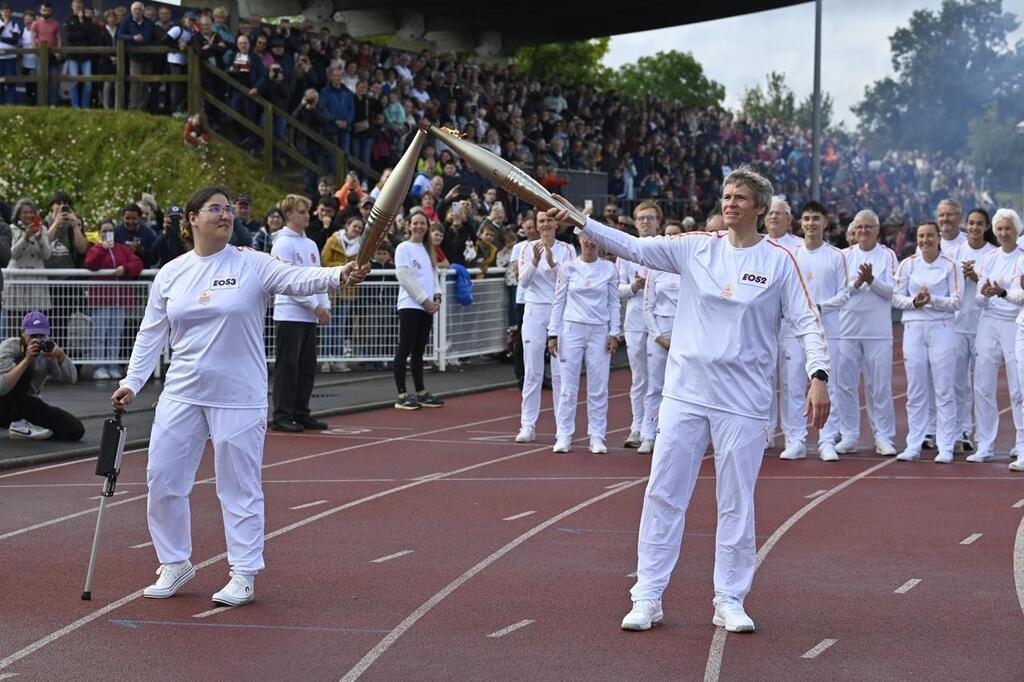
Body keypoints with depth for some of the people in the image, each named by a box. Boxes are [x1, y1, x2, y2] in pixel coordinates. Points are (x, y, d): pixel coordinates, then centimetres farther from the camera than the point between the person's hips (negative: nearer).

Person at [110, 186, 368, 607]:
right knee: (163, 477, 4)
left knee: (240, 485, 1)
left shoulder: (252, 265, -3)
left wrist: (339, 275, -37)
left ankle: (243, 575, 12)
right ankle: (175, 564, 22)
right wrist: (132, 382, 3)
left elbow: (298, 280, -18)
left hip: (238, 396, -3)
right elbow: (151, 334, 11)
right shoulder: (170, 274, 7)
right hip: (182, 393, 4)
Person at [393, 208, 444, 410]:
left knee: (419, 351, 11)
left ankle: (421, 393, 14)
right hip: (410, 305, -7)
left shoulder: (428, 249, 18)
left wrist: (436, 298, 2)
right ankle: (402, 396, -7)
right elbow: (406, 278, -11)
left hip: (427, 307, 7)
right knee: (405, 349, -7)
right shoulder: (404, 248, -4)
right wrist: (425, 300, -12)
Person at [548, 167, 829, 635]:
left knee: (737, 503, 4)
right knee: (663, 494, 1)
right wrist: (579, 222, -13)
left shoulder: (779, 262, -1)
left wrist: (819, 376, -14)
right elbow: (635, 247, -2)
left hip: (743, 401, -2)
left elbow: (807, 323, -1)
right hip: (685, 391, 2)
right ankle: (647, 598, 9)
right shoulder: (695, 248, 4)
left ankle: (730, 601, 16)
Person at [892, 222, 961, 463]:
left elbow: (956, 302, 0)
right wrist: (914, 302, -12)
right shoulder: (908, 265, 7)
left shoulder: (949, 266, 3)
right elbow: (896, 298, 7)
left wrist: (932, 299, -15)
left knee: (944, 390, -3)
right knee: (916, 391, 3)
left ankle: (946, 447, 0)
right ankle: (913, 445, 8)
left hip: (942, 329, -1)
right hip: (914, 328, 2)